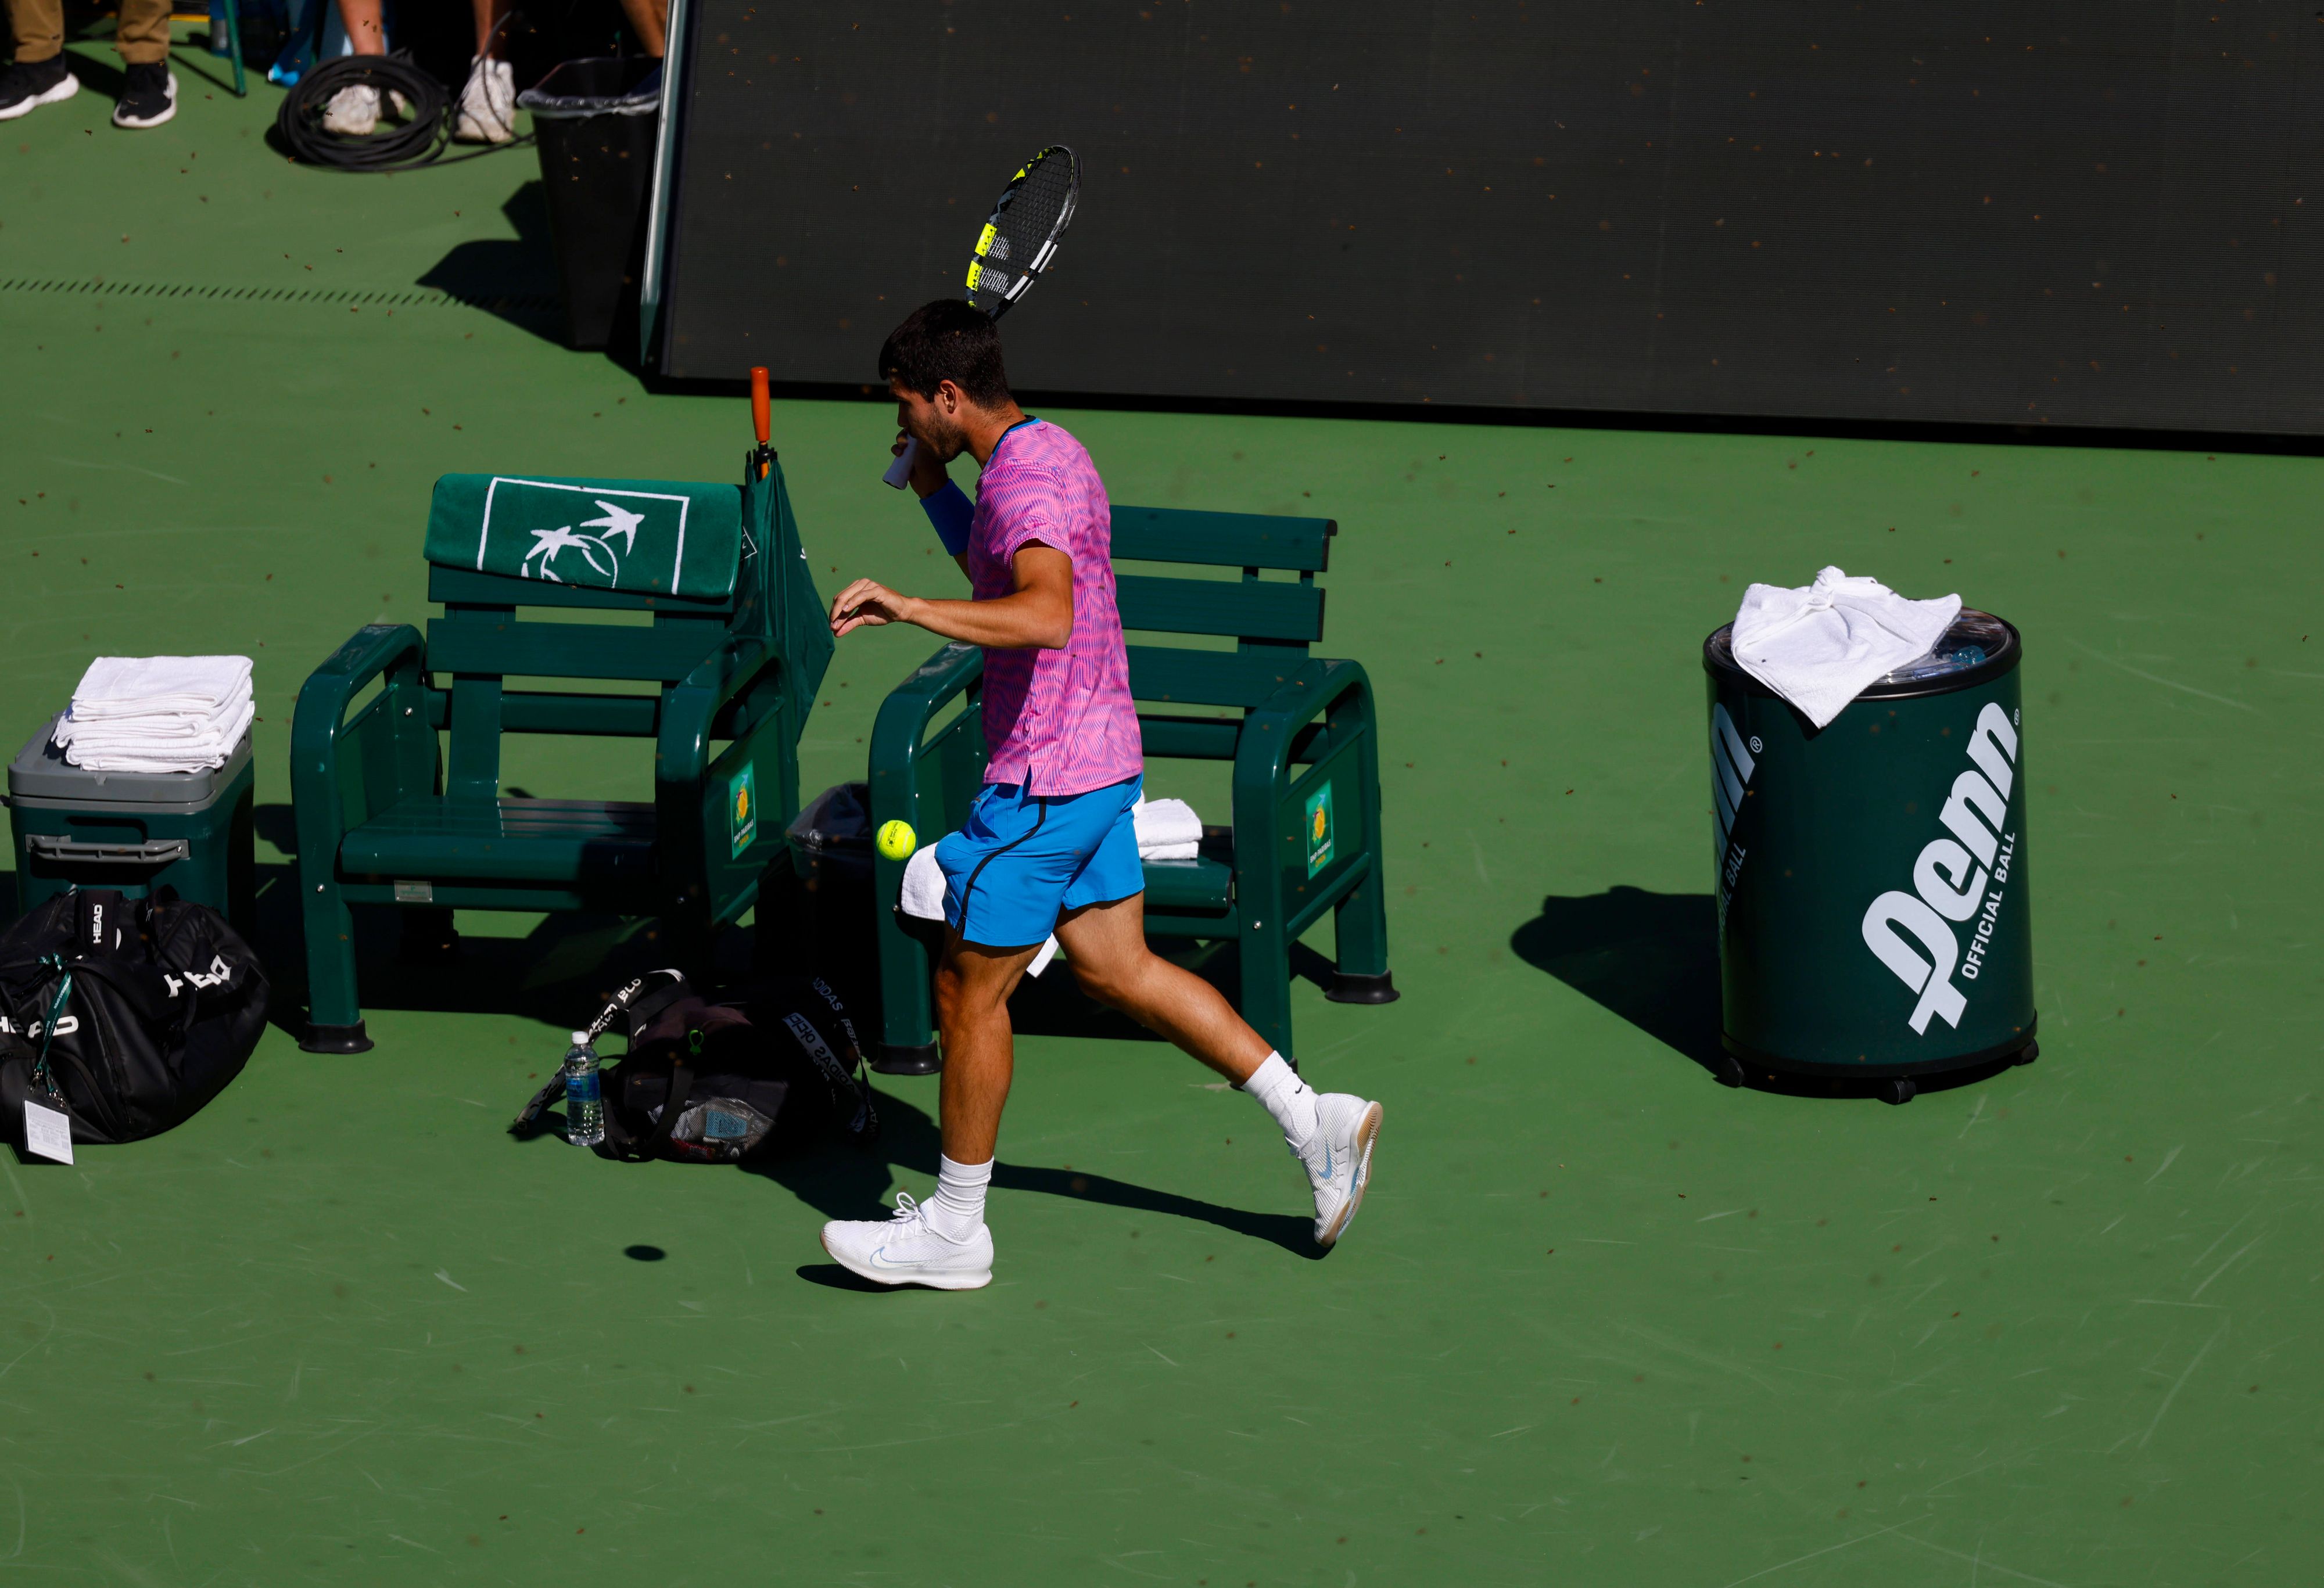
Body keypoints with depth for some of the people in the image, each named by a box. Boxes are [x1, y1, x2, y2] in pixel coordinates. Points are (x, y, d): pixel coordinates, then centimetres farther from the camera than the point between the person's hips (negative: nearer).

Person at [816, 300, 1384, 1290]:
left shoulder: (1027, 483, -22)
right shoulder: (1044, 453, 10)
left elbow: (1046, 615, -41)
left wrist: (912, 608, -48)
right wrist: (932, 492, 16)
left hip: (1046, 781, -10)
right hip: (1100, 762, 10)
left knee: (967, 991, 1)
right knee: (1117, 970, 17)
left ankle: (952, 1229, 11)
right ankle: (1314, 1121, 18)